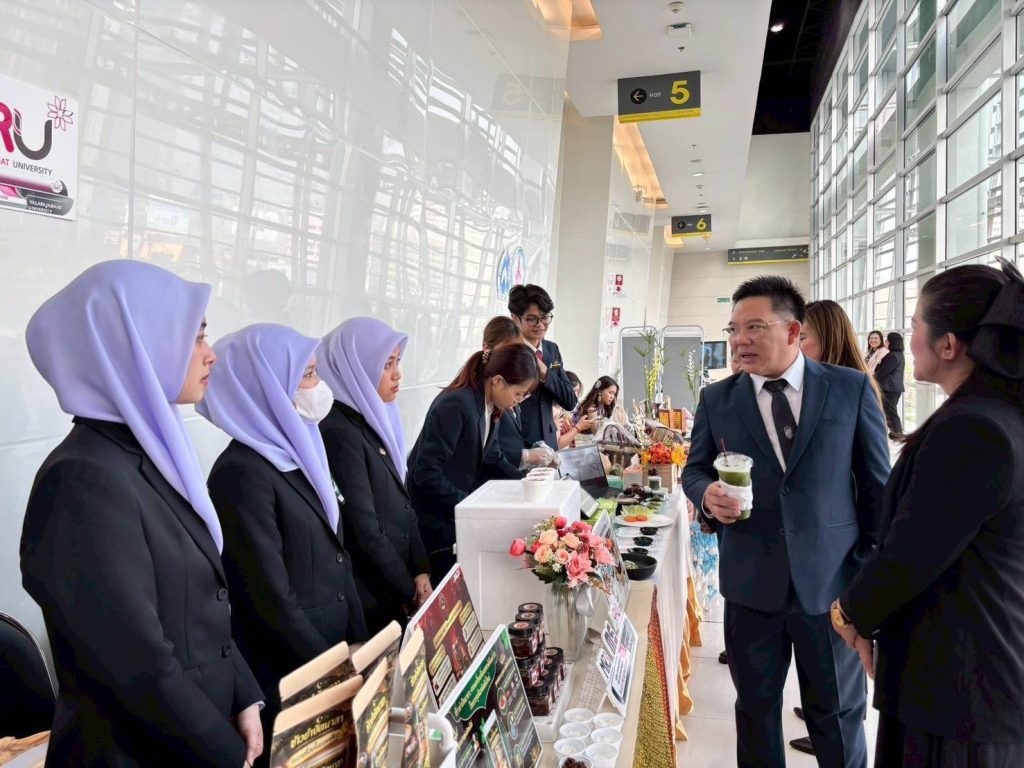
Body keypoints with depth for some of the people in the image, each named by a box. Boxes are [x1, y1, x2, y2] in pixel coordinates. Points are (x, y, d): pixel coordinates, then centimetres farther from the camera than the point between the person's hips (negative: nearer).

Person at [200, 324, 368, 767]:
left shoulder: (297, 452, 5)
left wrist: (361, 647, 8)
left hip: (338, 653, 8)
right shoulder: (241, 473, -21)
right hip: (290, 678, -8)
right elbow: (272, 599, -21)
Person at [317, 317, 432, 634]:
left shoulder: (374, 420, 5)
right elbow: (365, 528, -19)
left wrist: (421, 571, -1)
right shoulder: (338, 432, -20)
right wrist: (410, 591, -9)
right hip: (372, 601, -8)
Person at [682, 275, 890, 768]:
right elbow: (694, 469, 10)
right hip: (751, 581, 2)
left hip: (832, 580, -1)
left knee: (838, 713, 16)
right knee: (755, 707, 17)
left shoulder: (852, 388, -4)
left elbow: (877, 482, 1)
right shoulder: (716, 399, 0)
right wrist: (707, 494, -14)